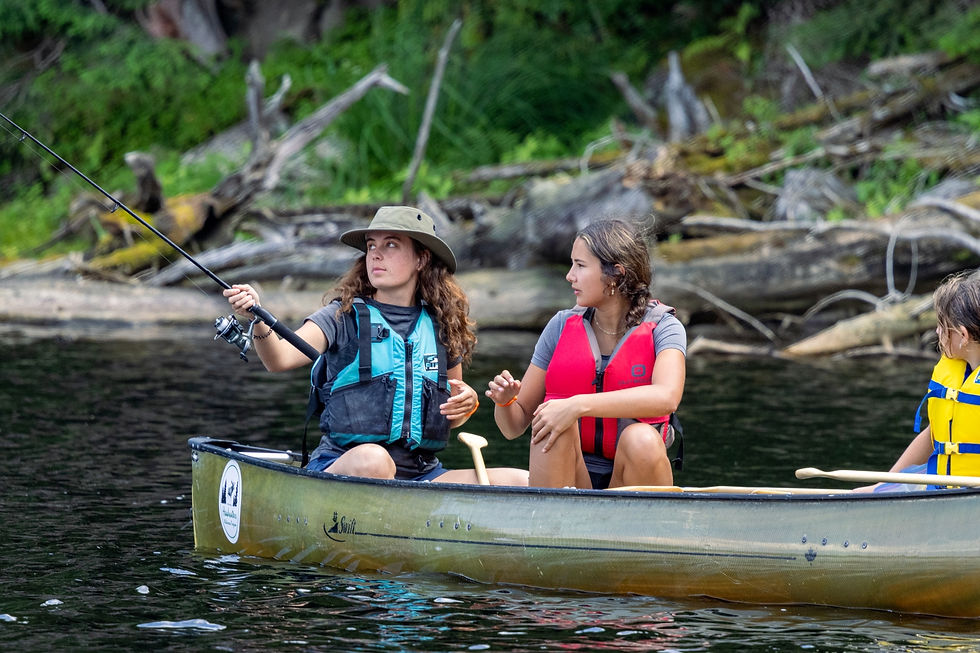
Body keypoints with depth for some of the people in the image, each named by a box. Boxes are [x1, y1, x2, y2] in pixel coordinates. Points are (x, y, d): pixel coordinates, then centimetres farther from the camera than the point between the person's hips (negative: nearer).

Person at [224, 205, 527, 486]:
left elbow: (452, 418, 26)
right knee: (372, 460, -41)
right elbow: (281, 358, -14)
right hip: (341, 468, -4)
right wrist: (258, 320, -34)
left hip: (420, 473, 4)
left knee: (521, 482, -18)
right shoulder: (343, 317, 4)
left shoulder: (441, 328, 14)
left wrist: (468, 402, 3)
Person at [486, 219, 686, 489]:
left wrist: (579, 405, -32)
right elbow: (514, 427, 11)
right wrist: (505, 401, -13)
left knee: (642, 438, -33)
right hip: (568, 480, 2)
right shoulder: (562, 326, 7)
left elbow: (667, 397, -26)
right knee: (553, 427, -27)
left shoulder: (661, 327, -2)